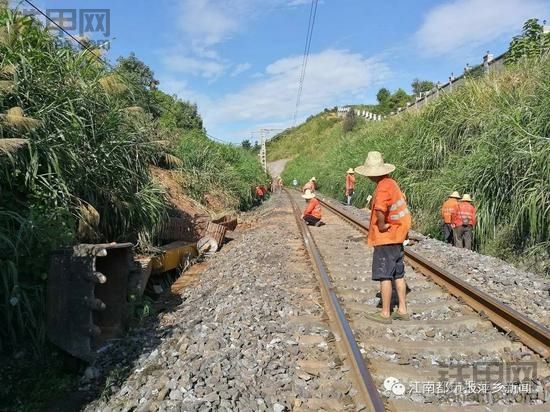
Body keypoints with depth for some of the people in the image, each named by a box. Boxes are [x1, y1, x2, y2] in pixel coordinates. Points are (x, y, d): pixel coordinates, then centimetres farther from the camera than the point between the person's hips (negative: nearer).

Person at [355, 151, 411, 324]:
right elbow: (402, 203, 20)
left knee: (384, 276, 0)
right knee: (398, 274, 14)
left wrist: (381, 225, -21)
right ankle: (402, 310, 23)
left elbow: (380, 209, -39)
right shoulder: (391, 183, 9)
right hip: (397, 237, 9)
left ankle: (385, 313, 10)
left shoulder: (383, 187, -20)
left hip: (385, 238, -9)